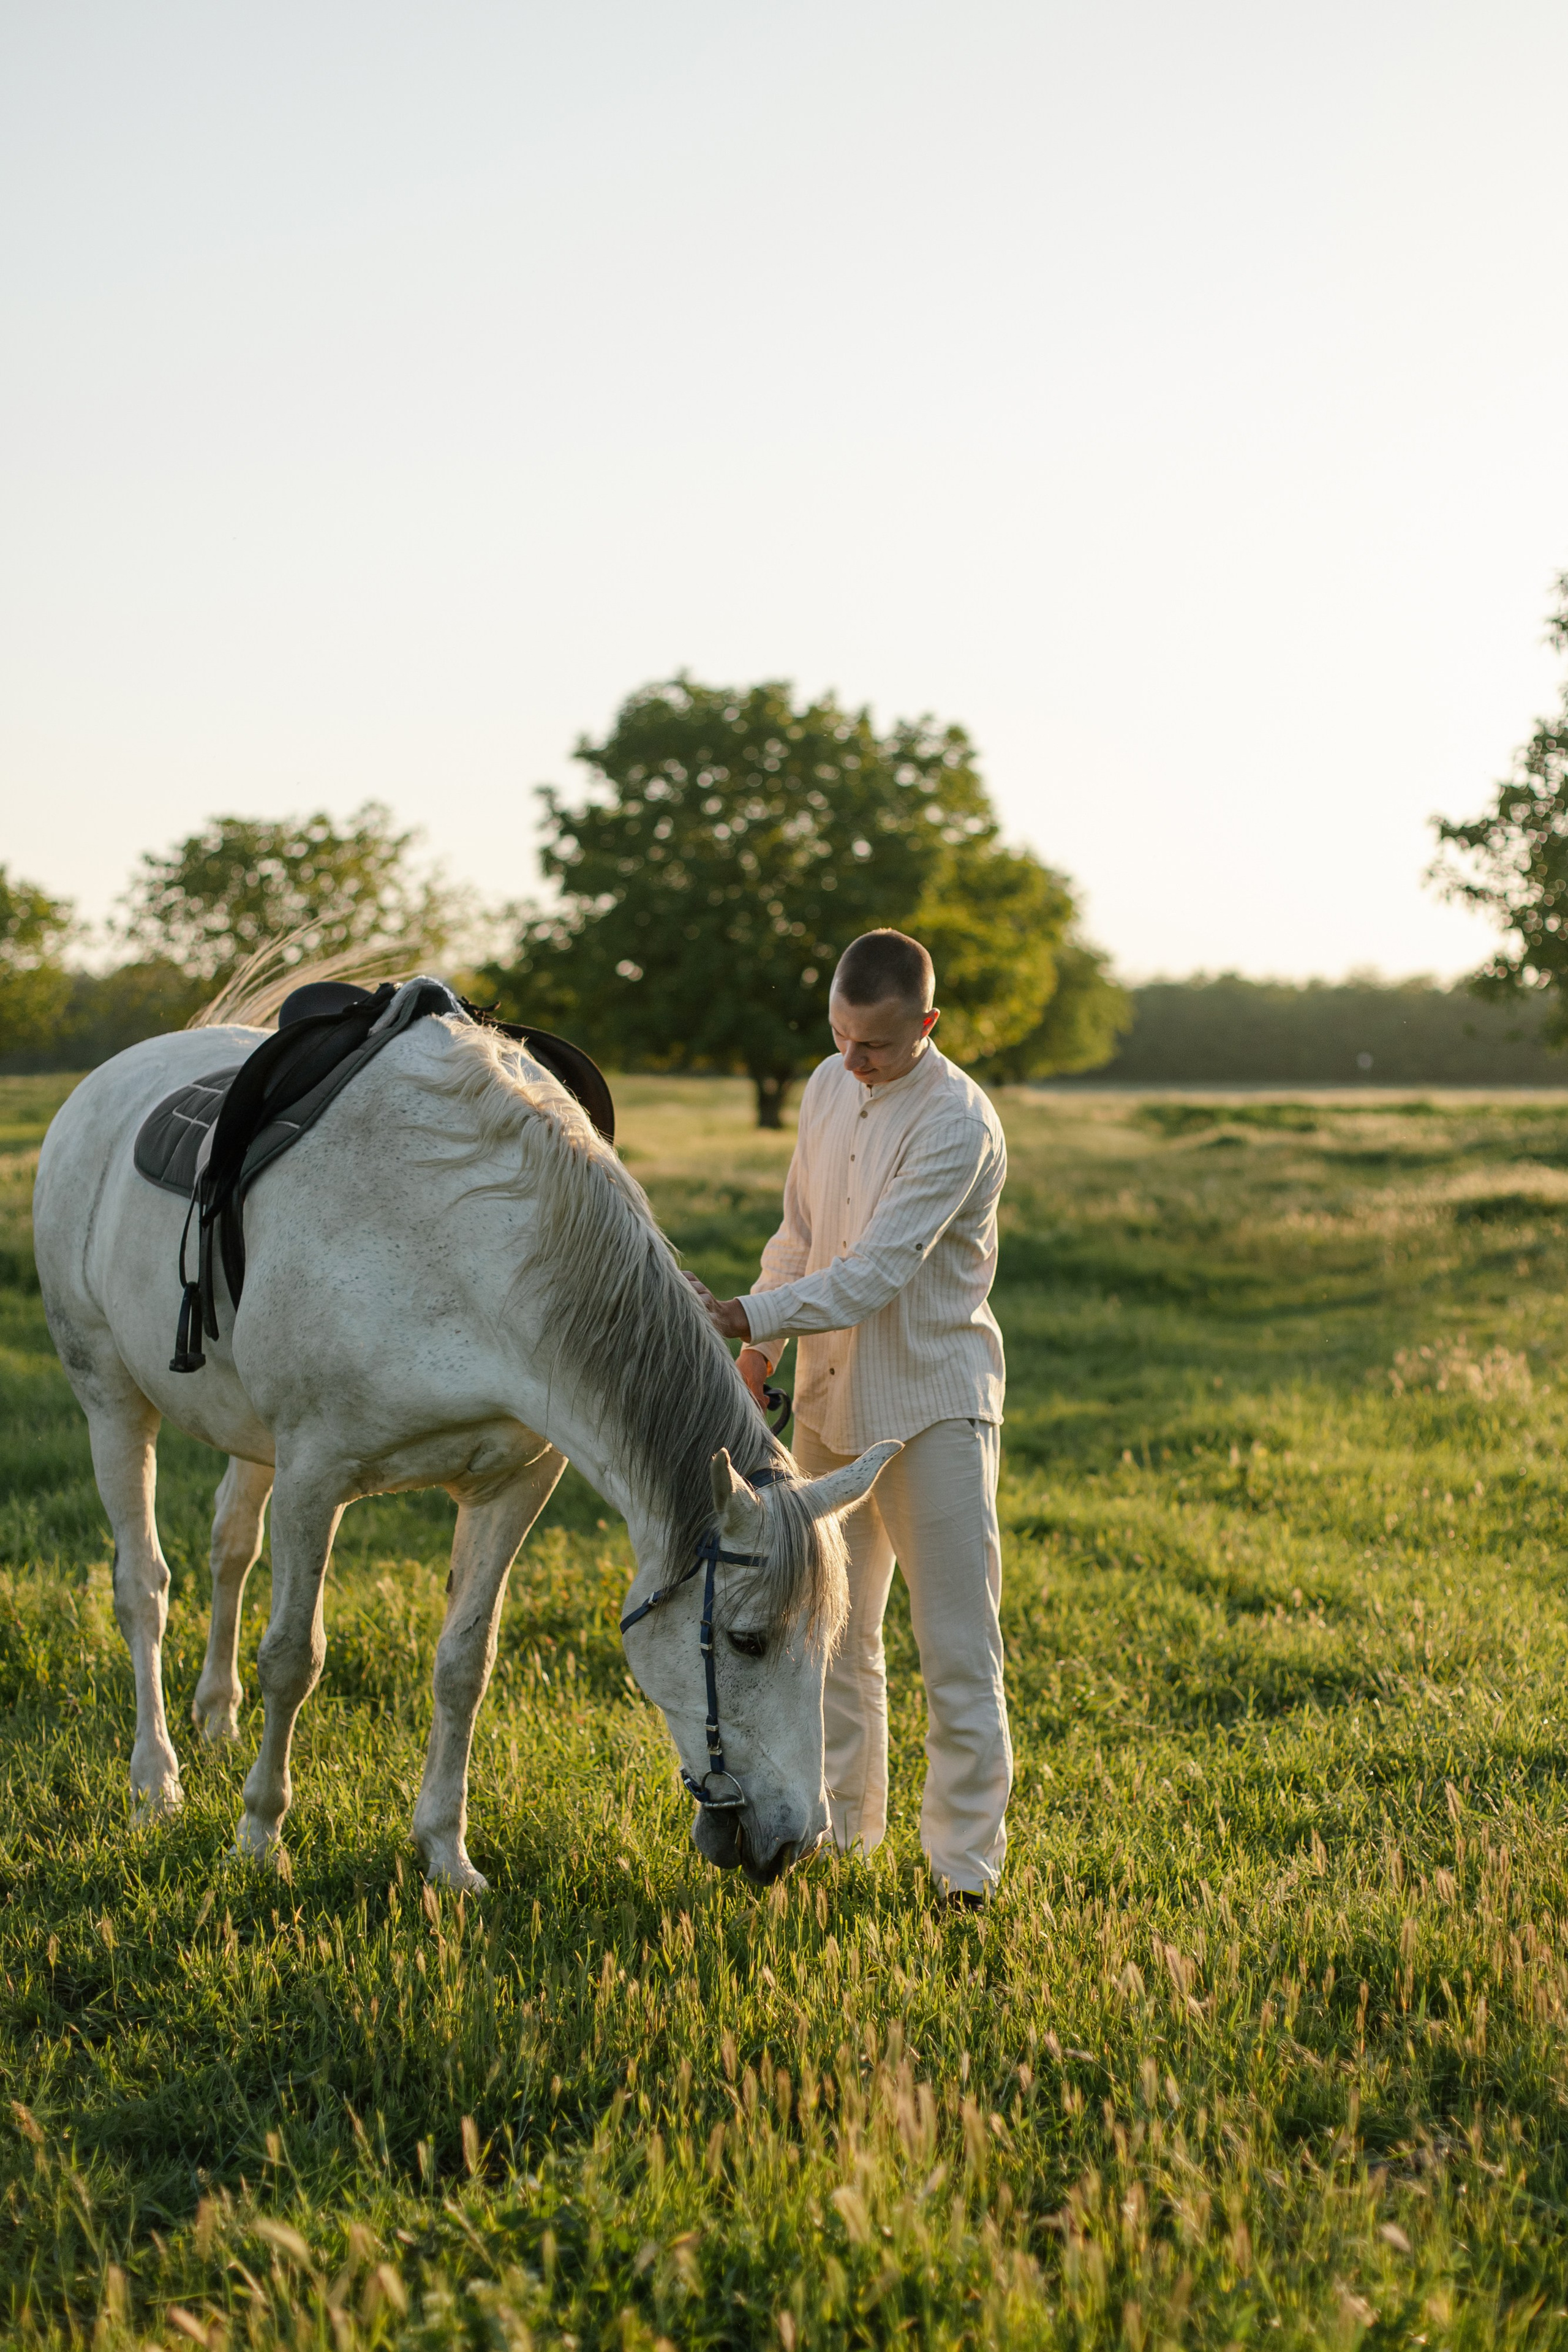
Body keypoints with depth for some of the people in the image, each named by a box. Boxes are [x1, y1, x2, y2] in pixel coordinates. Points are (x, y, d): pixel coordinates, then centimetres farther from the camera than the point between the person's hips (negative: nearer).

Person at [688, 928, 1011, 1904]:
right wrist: (765, 1343, 2)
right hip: (831, 1398, 8)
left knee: (958, 1648, -4)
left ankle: (965, 1860, 5)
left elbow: (876, 1271, -26)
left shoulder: (957, 1121, -19)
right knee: (834, 1626, 17)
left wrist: (751, 1316, -32)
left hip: (934, 1407, -7)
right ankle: (841, 1820, 32)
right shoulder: (830, 1088, 5)